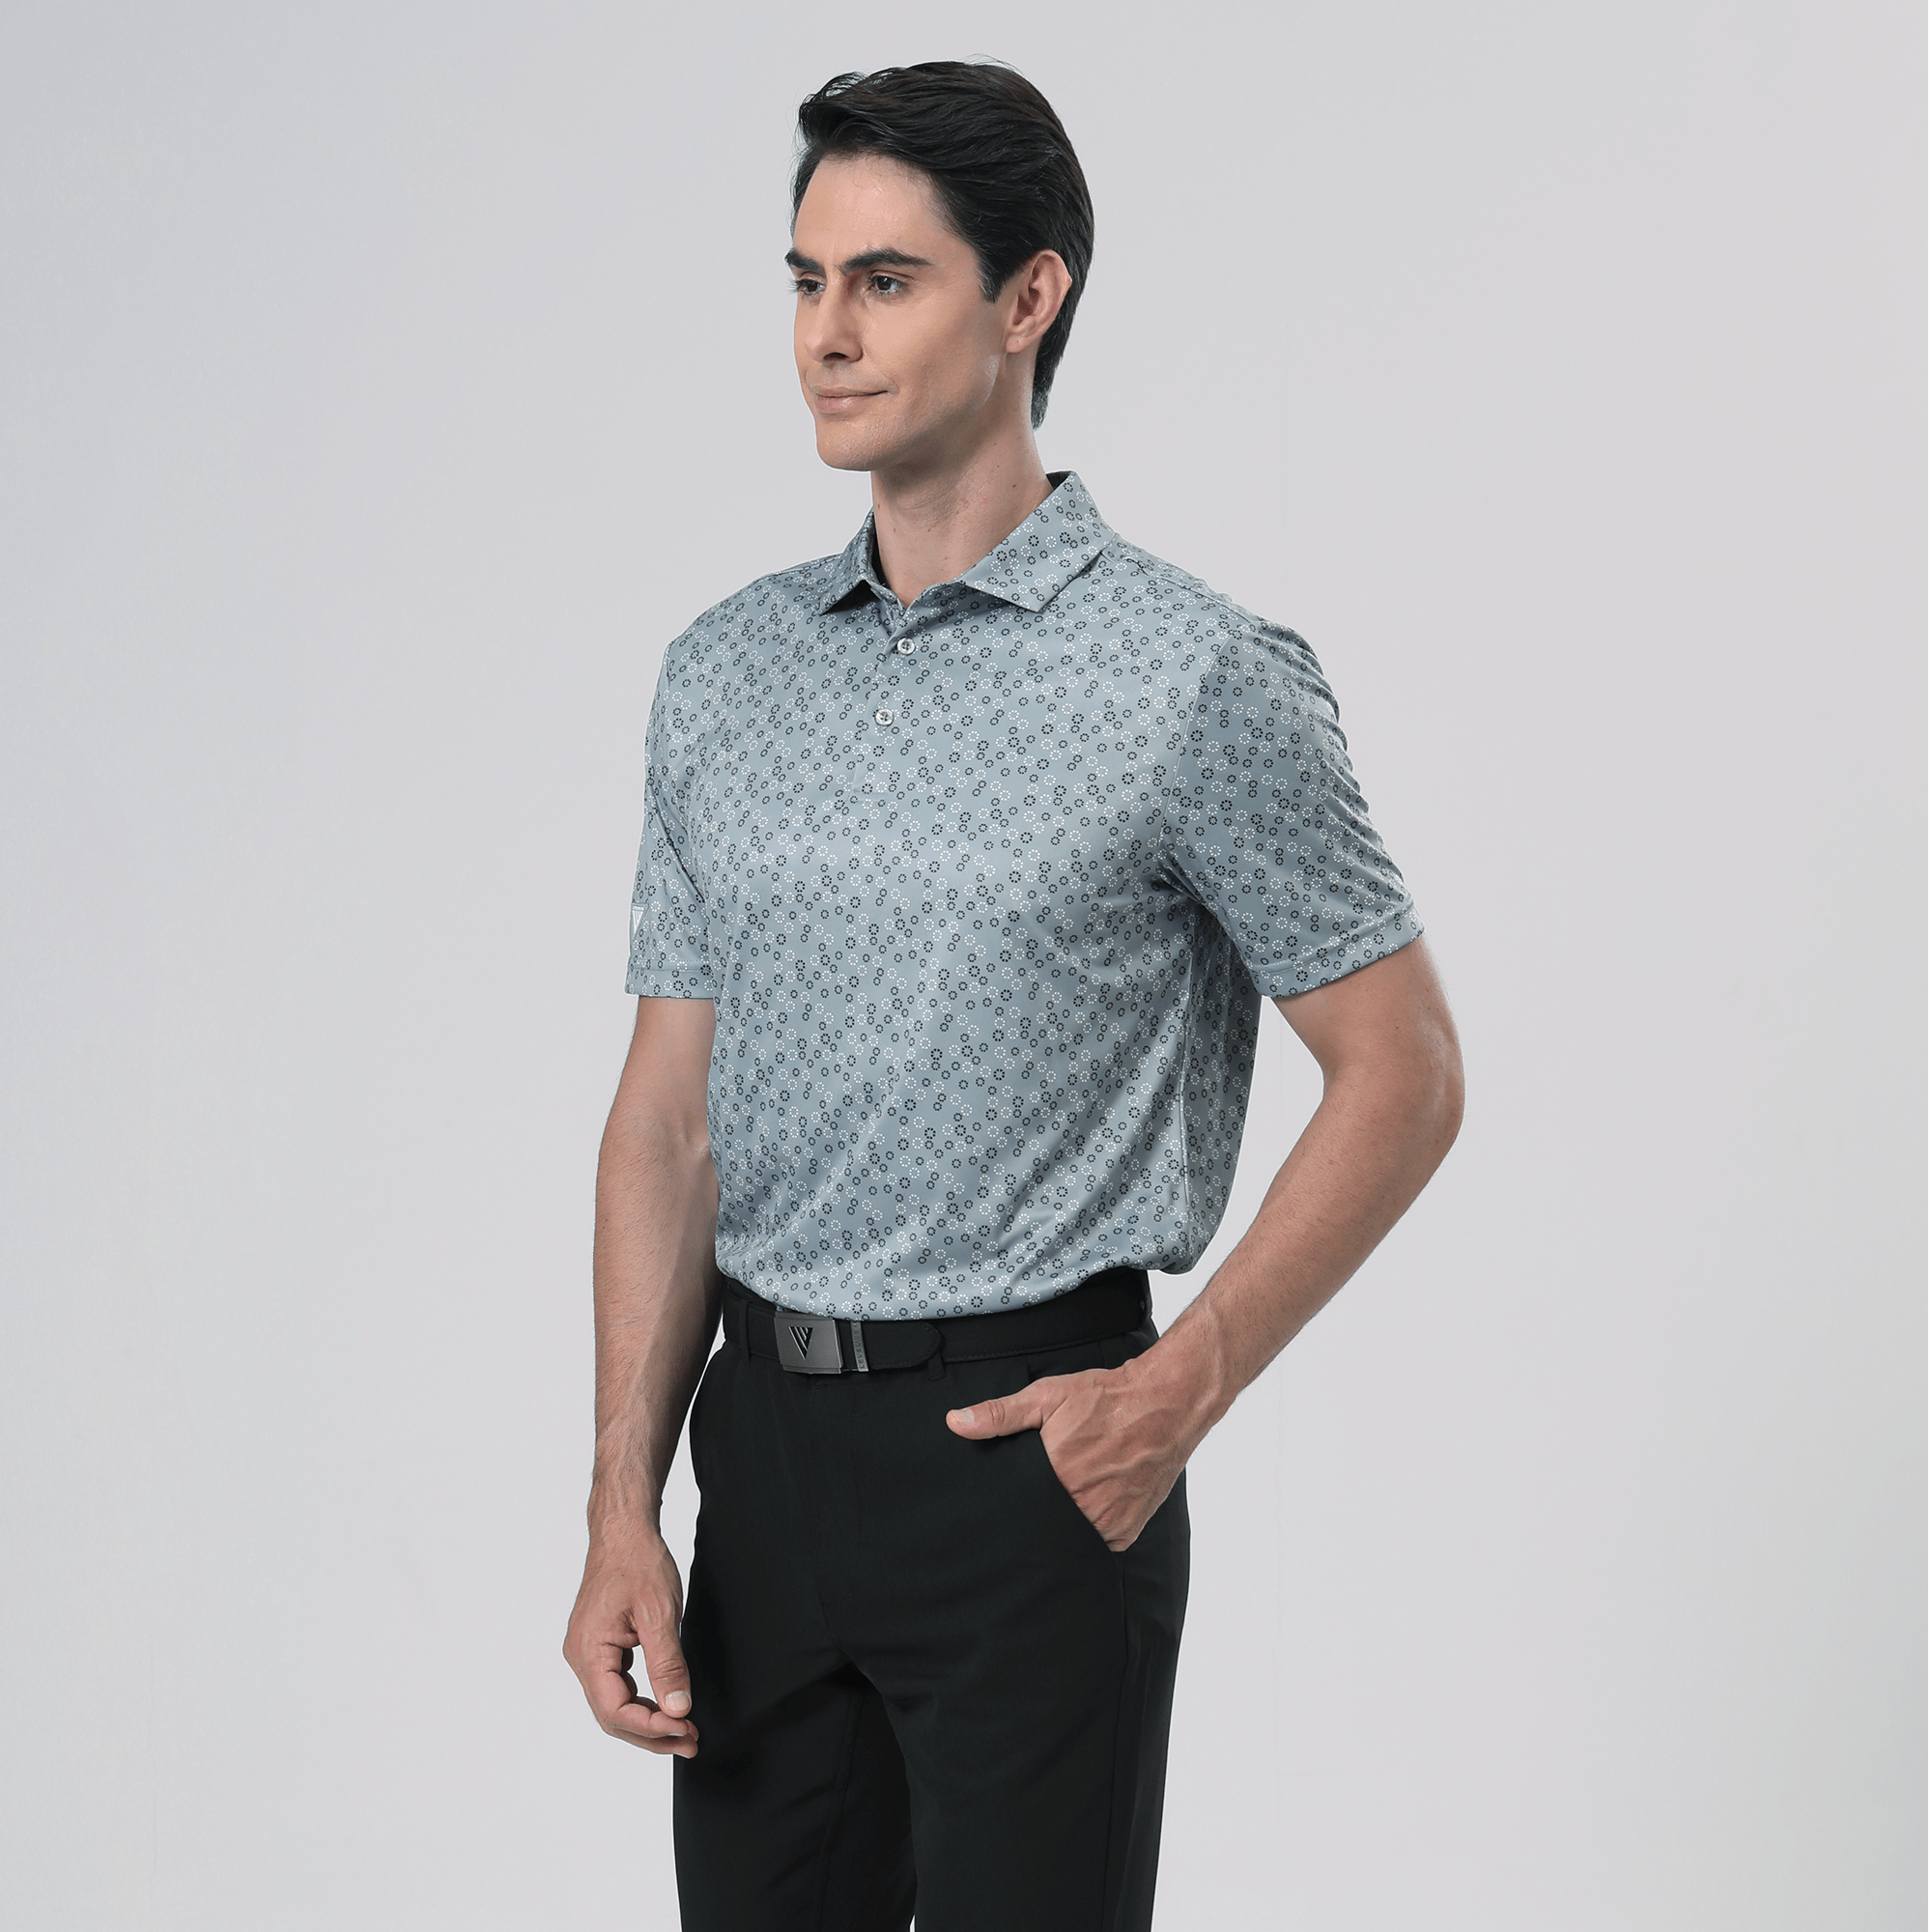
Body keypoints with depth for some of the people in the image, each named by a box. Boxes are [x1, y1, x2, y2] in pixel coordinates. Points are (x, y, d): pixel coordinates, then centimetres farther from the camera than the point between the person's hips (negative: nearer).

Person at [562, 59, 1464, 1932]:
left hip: (1025, 1448, -5)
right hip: (764, 1445, 5)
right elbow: (672, 1110, 8)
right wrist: (624, 1505, 1)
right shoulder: (725, 674, 8)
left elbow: (1401, 1074, -5)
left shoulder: (1197, 681, -9)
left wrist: (1180, 1392, -14)